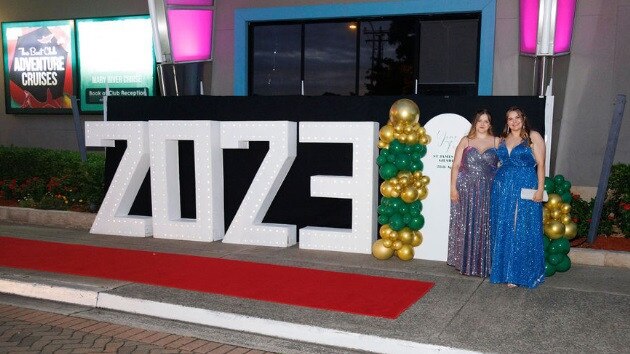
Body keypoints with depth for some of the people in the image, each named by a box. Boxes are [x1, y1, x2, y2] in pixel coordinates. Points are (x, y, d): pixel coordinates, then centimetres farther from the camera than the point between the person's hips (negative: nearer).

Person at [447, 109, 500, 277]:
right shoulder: (466, 141, 6)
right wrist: (453, 187, -6)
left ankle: (484, 263, 12)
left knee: (485, 226, 2)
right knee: (466, 226, 4)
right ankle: (465, 262, 14)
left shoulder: (496, 142, 6)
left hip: (487, 191, 0)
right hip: (466, 189, 0)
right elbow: (456, 165, 2)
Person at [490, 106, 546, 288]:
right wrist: (497, 183, 9)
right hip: (502, 189, 5)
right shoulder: (503, 139, 14)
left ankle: (519, 274, 7)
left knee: (522, 231, -1)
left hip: (525, 190, -5)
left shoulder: (533, 136, -1)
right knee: (503, 230, 8)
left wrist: (540, 189, -13)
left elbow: (541, 164, -5)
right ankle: (504, 270, 18)